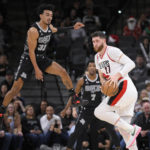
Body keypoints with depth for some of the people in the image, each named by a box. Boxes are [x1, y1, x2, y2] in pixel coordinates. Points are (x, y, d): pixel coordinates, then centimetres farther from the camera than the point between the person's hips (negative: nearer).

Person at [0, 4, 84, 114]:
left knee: (63, 72, -8)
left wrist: (73, 28, 21)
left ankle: (74, 95, 7)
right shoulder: (33, 31, -24)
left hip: (42, 59, 6)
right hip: (28, 59, -6)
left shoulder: (50, 27, -1)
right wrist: (36, 70, -24)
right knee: (16, 88, -10)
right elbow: (31, 51, -22)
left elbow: (56, 30, 27)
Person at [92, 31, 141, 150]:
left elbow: (131, 63, -13)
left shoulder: (112, 51, -7)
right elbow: (101, 75, 27)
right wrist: (104, 83, 4)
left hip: (125, 88, -9)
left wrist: (117, 75, -24)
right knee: (122, 127, 7)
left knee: (99, 112, -18)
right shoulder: (97, 57, 19)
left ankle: (132, 129, -17)